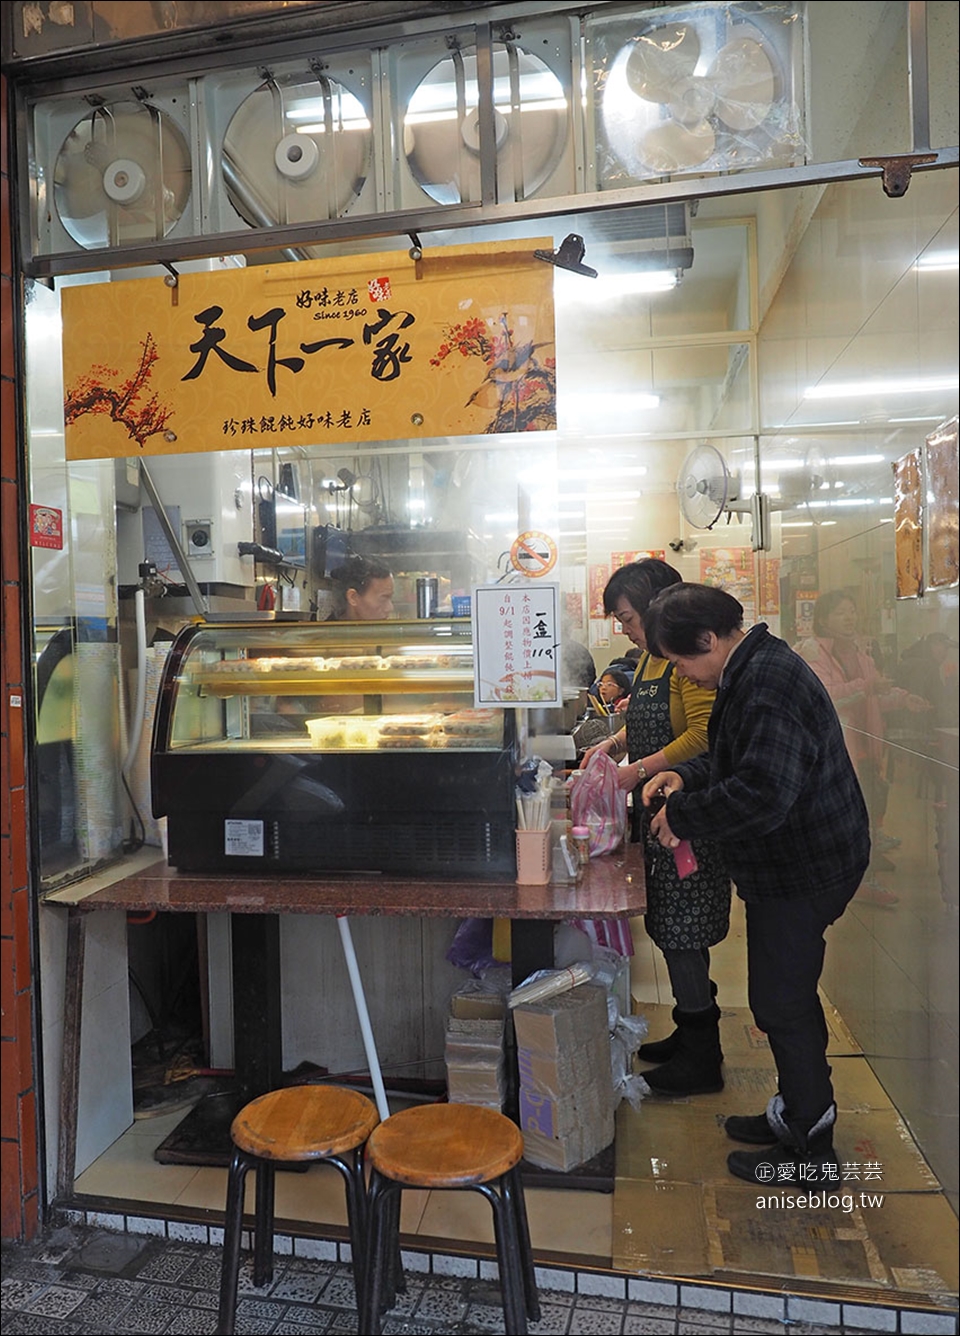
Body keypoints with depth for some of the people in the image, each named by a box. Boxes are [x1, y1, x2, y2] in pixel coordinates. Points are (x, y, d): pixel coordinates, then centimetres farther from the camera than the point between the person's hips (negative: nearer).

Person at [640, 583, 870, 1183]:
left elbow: (762, 793, -34)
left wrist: (682, 815, -22)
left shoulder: (769, 684, -26)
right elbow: (737, 759, 21)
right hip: (795, 862, 11)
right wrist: (687, 777, 4)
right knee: (790, 997, 21)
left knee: (782, 1003, 2)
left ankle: (810, 1152, 19)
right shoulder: (753, 671, 9)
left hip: (803, 869, -11)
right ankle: (799, 1110, 38)